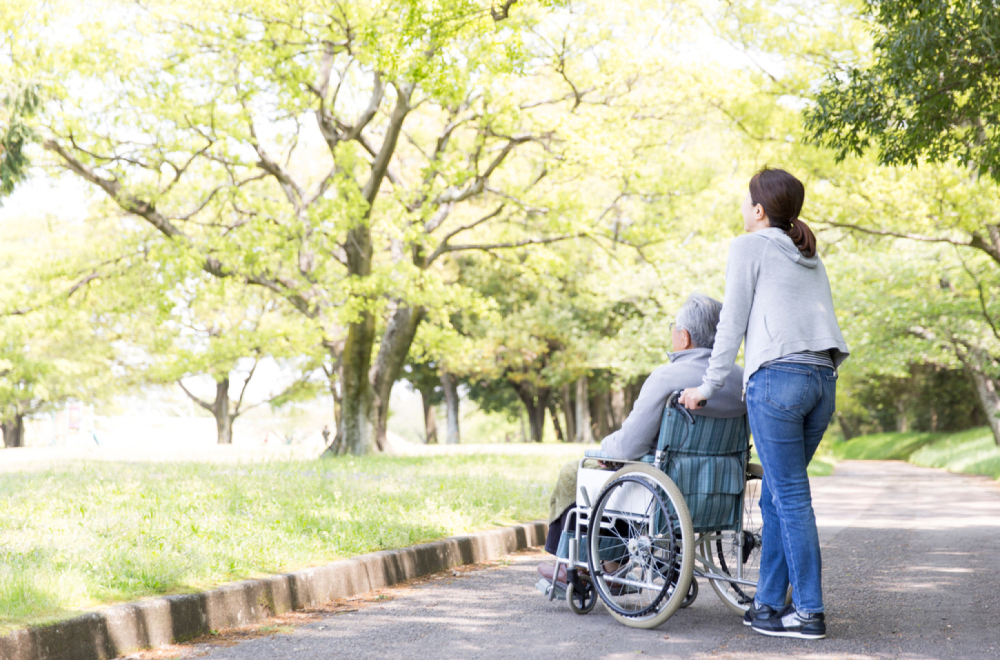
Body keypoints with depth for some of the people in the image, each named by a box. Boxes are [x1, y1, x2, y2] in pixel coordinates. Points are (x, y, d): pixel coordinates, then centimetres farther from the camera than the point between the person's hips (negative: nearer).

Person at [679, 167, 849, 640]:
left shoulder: (749, 247, 5)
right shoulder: (810, 258, 26)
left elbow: (732, 324, 1)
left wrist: (709, 387, 7)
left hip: (778, 375, -7)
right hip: (824, 380, 7)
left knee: (790, 497, -5)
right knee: (776, 497, 12)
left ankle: (809, 613, -4)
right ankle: (769, 604, 13)